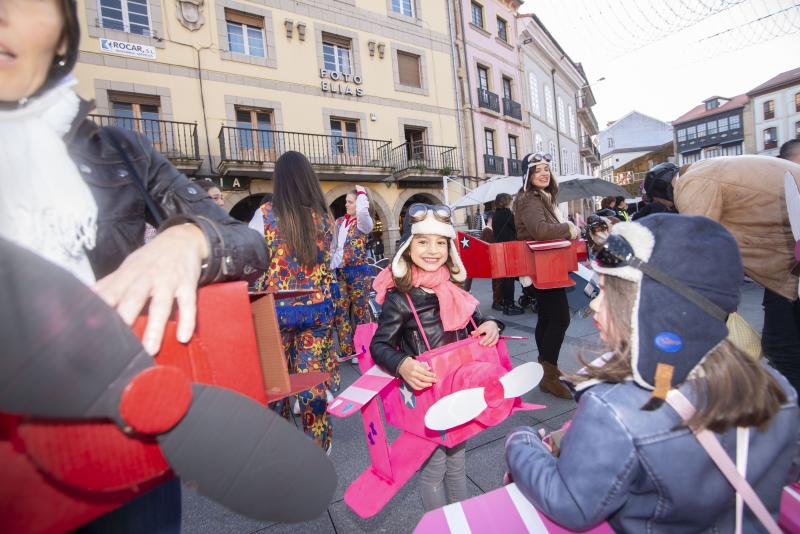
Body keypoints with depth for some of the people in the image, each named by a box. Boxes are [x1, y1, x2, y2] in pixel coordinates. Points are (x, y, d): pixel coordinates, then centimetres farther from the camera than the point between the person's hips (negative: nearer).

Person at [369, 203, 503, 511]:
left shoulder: (453, 288, -1)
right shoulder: (399, 297, -20)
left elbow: (474, 321, 14)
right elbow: (379, 345, -16)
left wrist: (491, 325, -8)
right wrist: (403, 365, -34)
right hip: (425, 392, -6)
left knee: (457, 459, 26)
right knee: (433, 467, 14)